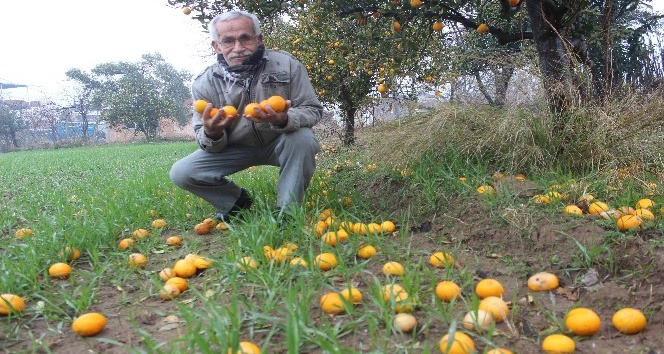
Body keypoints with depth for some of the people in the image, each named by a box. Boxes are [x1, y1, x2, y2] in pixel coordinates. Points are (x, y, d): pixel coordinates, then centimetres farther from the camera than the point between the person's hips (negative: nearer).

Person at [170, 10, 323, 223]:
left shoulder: (286, 64, -18)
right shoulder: (204, 84, -13)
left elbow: (313, 110, -16)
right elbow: (211, 144, -7)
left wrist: (285, 120, -40)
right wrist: (212, 134, -34)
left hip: (280, 142, -1)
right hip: (236, 148, 2)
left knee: (303, 138, -35)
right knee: (181, 173, -16)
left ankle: (287, 211, -14)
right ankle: (237, 200, 11)